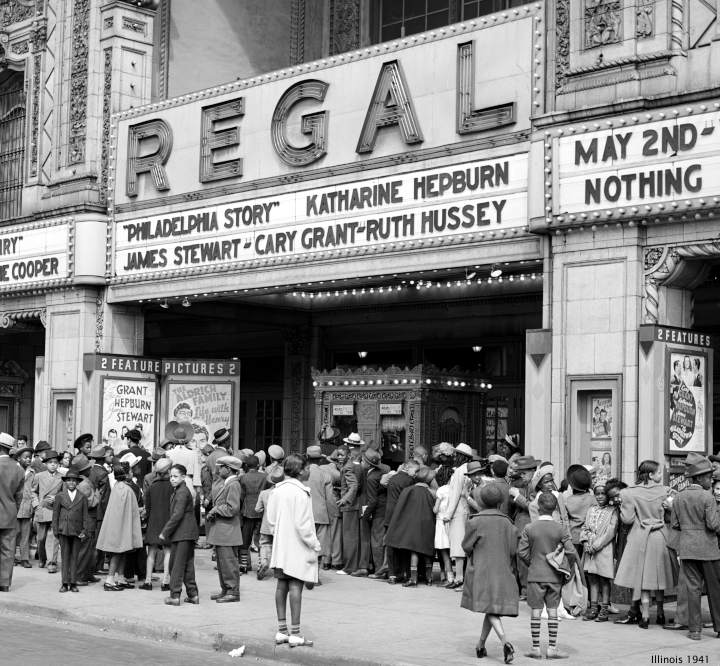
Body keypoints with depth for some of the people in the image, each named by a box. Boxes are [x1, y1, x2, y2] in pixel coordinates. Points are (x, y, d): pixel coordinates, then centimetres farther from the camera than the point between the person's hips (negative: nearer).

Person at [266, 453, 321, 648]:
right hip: (298, 546, -7)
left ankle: (282, 631, 16)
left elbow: (271, 519, 8)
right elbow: (302, 524, -17)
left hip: (280, 545, 7)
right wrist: (315, 544, -8)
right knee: (295, 586, -4)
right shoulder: (300, 492, -16)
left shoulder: (276, 491, 4)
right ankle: (295, 633, -2)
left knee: (282, 585, 10)